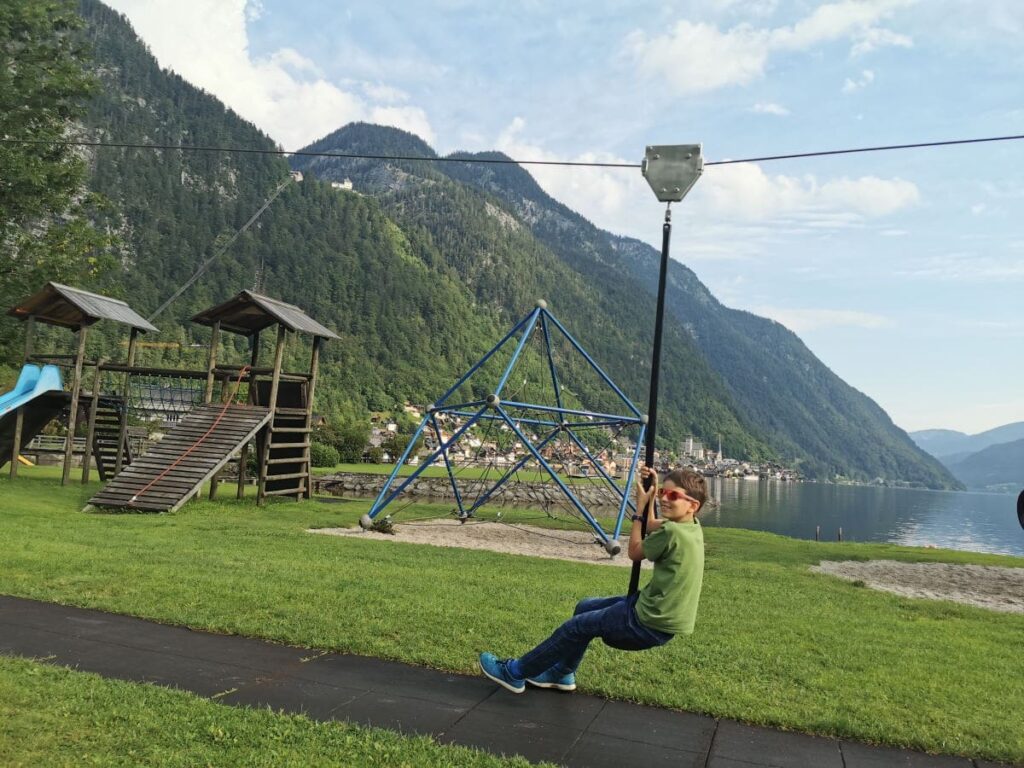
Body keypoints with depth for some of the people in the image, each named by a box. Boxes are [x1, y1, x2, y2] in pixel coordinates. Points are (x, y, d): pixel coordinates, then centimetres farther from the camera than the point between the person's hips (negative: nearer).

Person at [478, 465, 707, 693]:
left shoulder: (673, 532, -26)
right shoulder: (691, 526, 1)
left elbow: (635, 552, -9)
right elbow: (652, 530, 19)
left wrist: (640, 508, -2)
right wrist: (651, 498, 9)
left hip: (651, 624, -9)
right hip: (659, 612, 9)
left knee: (576, 626, 4)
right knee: (585, 607, 22)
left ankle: (515, 672, 19)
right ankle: (561, 673, 36)